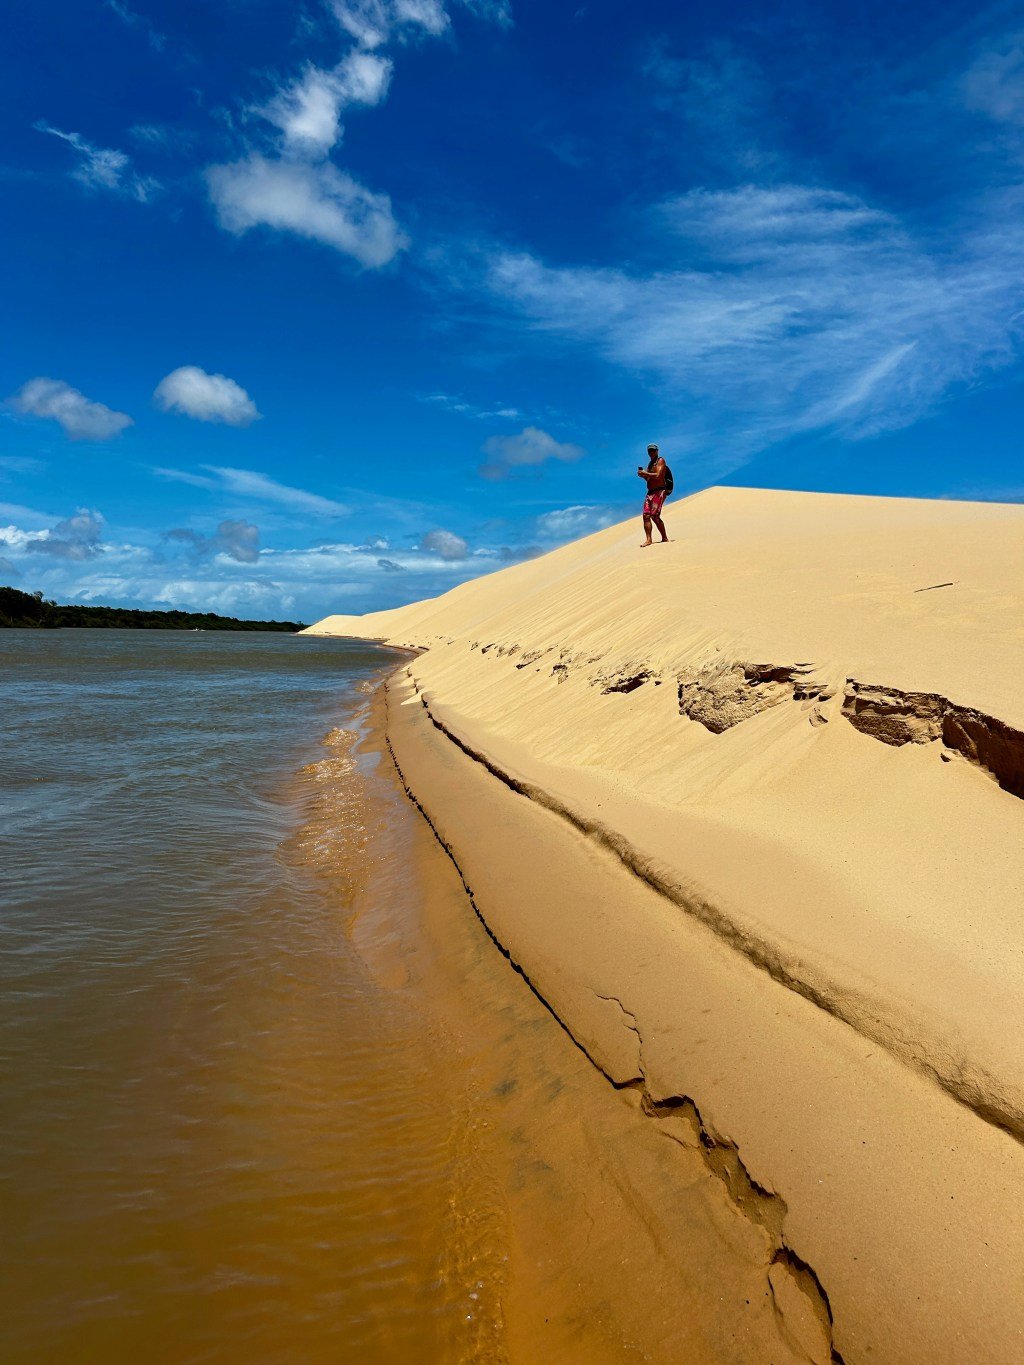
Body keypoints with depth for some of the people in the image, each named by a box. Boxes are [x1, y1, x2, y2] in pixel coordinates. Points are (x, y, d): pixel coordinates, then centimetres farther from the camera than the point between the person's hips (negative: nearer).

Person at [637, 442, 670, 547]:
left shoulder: (660, 461, -3)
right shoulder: (650, 463, 23)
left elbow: (658, 476, -17)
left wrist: (645, 473, -11)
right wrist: (643, 474, 7)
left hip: (659, 491, -8)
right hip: (650, 492, 8)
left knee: (654, 515, -16)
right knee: (646, 516, -5)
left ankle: (664, 538, -9)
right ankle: (648, 539, -8)